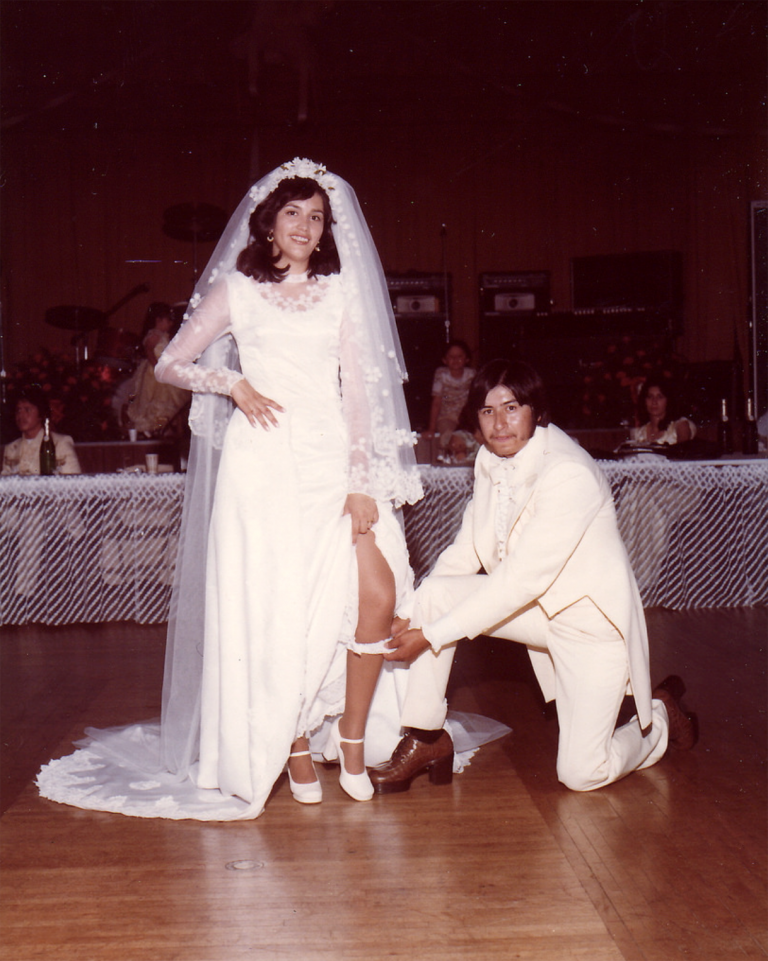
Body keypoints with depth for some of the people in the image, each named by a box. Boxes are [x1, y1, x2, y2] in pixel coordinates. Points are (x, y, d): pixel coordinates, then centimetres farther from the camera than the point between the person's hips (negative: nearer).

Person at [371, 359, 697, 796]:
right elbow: (470, 549, 0)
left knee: (582, 774, -7)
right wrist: (411, 618, -11)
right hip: (535, 606, 6)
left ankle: (660, 717, 24)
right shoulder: (491, 459, -5)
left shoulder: (570, 474, -29)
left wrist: (431, 636, -28)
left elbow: (519, 582, -31)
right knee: (433, 593, -17)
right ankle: (426, 739, -3)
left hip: (593, 616, -6)